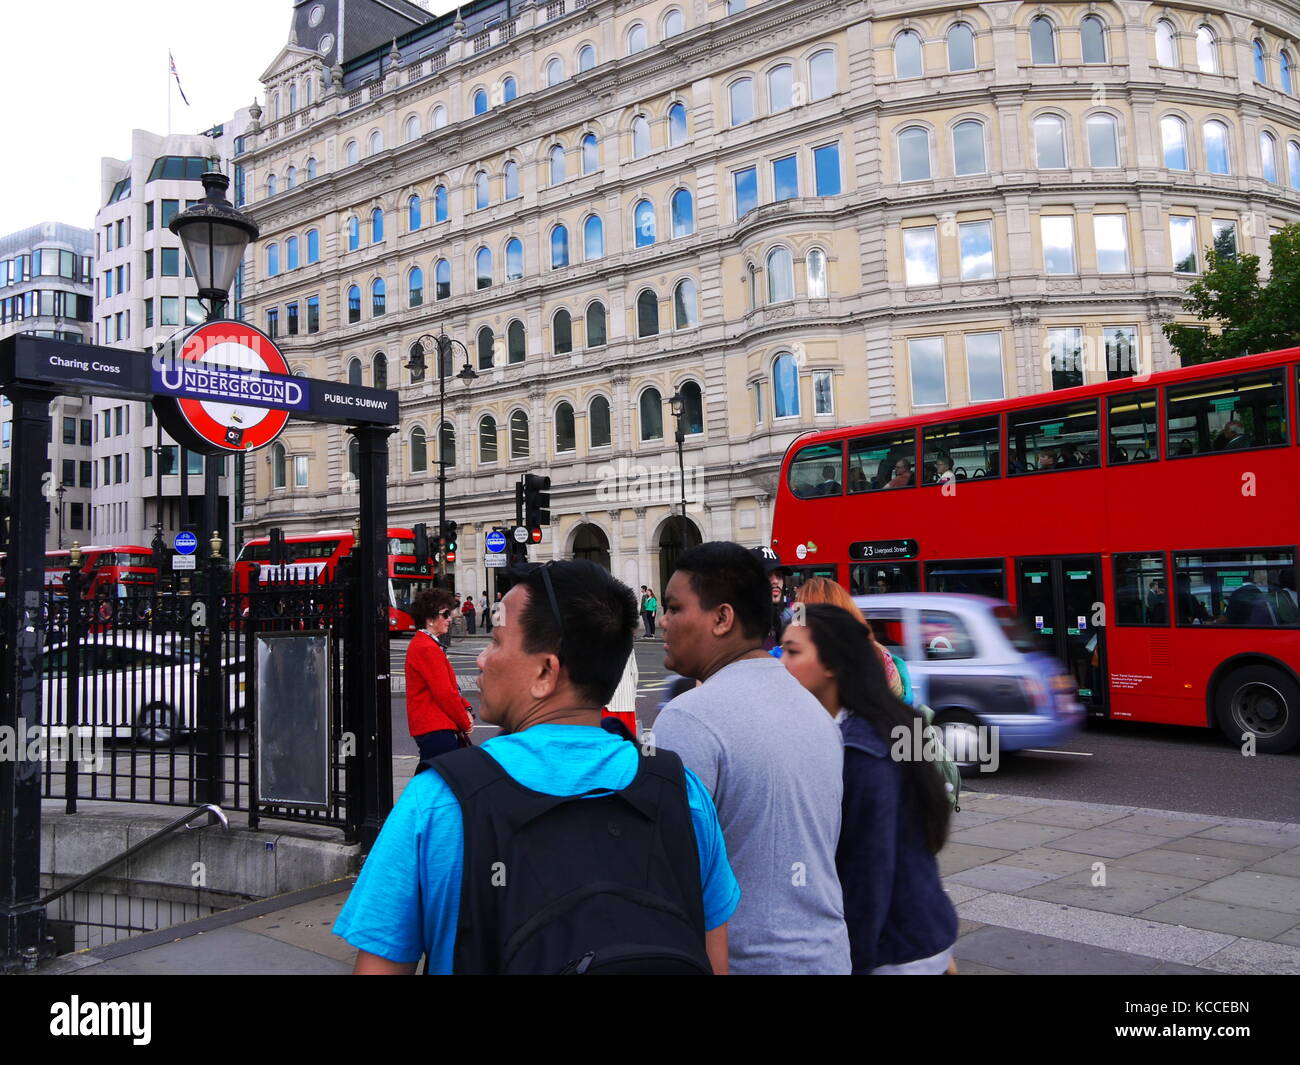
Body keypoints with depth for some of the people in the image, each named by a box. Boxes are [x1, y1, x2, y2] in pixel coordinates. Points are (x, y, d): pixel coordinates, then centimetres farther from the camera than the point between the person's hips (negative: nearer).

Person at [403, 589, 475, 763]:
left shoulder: (427, 644, 18)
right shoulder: (427, 648, -16)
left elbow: (449, 686, 20)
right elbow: (444, 693, -18)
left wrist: (465, 709, 6)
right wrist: (466, 723, -7)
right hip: (435, 729, -11)